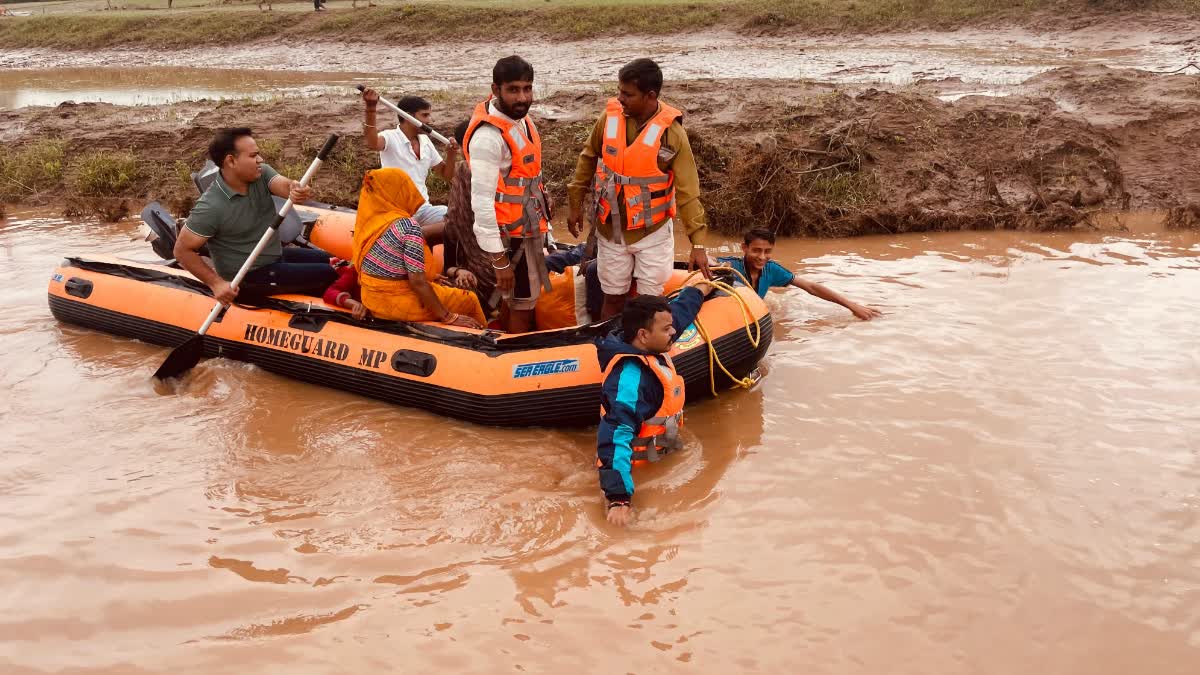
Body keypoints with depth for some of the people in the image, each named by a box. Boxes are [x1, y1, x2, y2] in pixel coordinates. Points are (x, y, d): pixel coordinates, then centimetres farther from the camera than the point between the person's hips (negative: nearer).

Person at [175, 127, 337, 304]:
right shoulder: (211, 207, -26)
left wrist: (297, 189, -52)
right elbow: (183, 250, -20)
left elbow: (284, 185, -28)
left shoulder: (261, 173, -9)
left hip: (275, 256, 7)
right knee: (328, 275, -9)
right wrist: (216, 283, -26)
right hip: (249, 277, -7)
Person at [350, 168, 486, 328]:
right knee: (470, 300, 12)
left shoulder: (367, 219, 0)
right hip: (400, 306, -8)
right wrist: (449, 317, -17)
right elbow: (417, 282, -24)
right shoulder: (407, 226, -22)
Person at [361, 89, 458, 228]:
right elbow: (372, 143, -33)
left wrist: (451, 155, -1)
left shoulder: (425, 141, 14)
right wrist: (371, 109, -46)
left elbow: (446, 176, 19)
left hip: (423, 208, 6)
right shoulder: (391, 137, -7)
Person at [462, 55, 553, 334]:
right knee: (522, 304, 2)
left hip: (528, 225, 9)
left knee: (513, 298, 21)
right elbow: (481, 201, -27)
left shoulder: (519, 115, 1)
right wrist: (499, 259, -25)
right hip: (512, 235, -9)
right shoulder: (488, 136, -27)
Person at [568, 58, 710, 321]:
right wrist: (576, 203, 12)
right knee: (613, 299, 14)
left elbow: (688, 192, -16)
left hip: (653, 231, -3)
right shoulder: (610, 116, -7)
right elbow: (588, 159, 9)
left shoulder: (671, 132, -16)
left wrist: (698, 243, -18)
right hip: (611, 228, 3)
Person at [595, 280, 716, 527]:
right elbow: (616, 435, -36)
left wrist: (698, 290, 40)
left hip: (661, 457, 9)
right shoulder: (630, 378, -28)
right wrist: (618, 497, -43)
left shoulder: (651, 350, 0)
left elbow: (679, 312, 22)